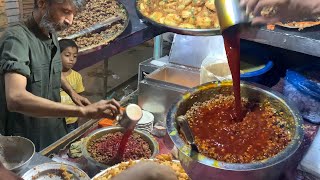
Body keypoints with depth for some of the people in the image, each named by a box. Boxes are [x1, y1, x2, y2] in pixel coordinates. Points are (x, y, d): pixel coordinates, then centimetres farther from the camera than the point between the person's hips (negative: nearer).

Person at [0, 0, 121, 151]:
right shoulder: (16, 38, -25)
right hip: (25, 143, -7)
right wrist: (83, 111, -47)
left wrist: (72, 93, 4)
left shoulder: (52, 36, 1)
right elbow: (16, 99, -41)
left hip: (54, 132, 8)